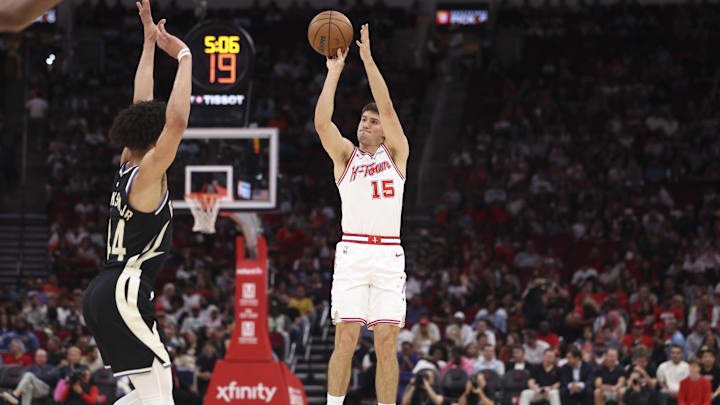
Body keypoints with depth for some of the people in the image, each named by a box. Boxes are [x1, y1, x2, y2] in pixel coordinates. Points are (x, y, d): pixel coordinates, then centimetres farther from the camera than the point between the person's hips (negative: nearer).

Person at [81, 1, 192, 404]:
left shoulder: (127, 167, 13)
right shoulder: (148, 174, -11)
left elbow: (142, 108, 21)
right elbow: (177, 121, -23)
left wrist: (151, 42, 23)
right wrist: (184, 57, -17)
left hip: (103, 292, 10)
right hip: (125, 294, -10)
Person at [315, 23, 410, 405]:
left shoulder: (396, 153, 12)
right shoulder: (345, 155, 13)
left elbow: (388, 107, 0)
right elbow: (322, 122, -3)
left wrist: (368, 59, -4)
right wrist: (334, 70, -2)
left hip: (388, 255, 0)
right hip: (352, 253, 0)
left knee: (387, 343, -1)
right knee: (345, 339, -6)